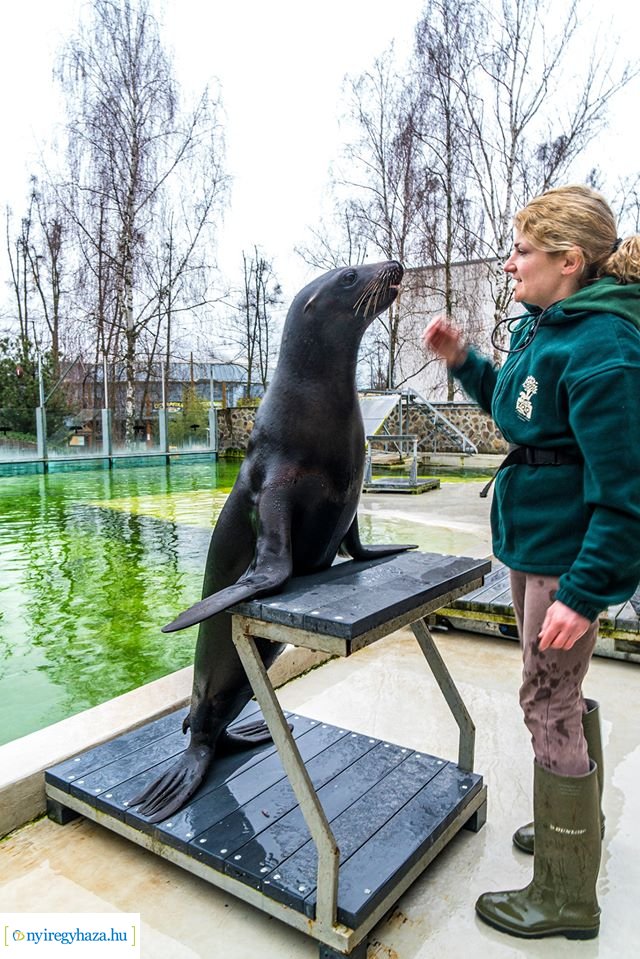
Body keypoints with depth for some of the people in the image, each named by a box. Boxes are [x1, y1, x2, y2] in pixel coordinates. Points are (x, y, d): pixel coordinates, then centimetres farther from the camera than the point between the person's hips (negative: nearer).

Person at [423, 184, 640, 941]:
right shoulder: (539, 324, 7)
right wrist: (461, 360, 9)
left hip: (567, 549, -9)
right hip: (530, 537, 9)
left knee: (549, 706, 3)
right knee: (561, 693, 23)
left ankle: (565, 897, 24)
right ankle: (574, 821, 47)